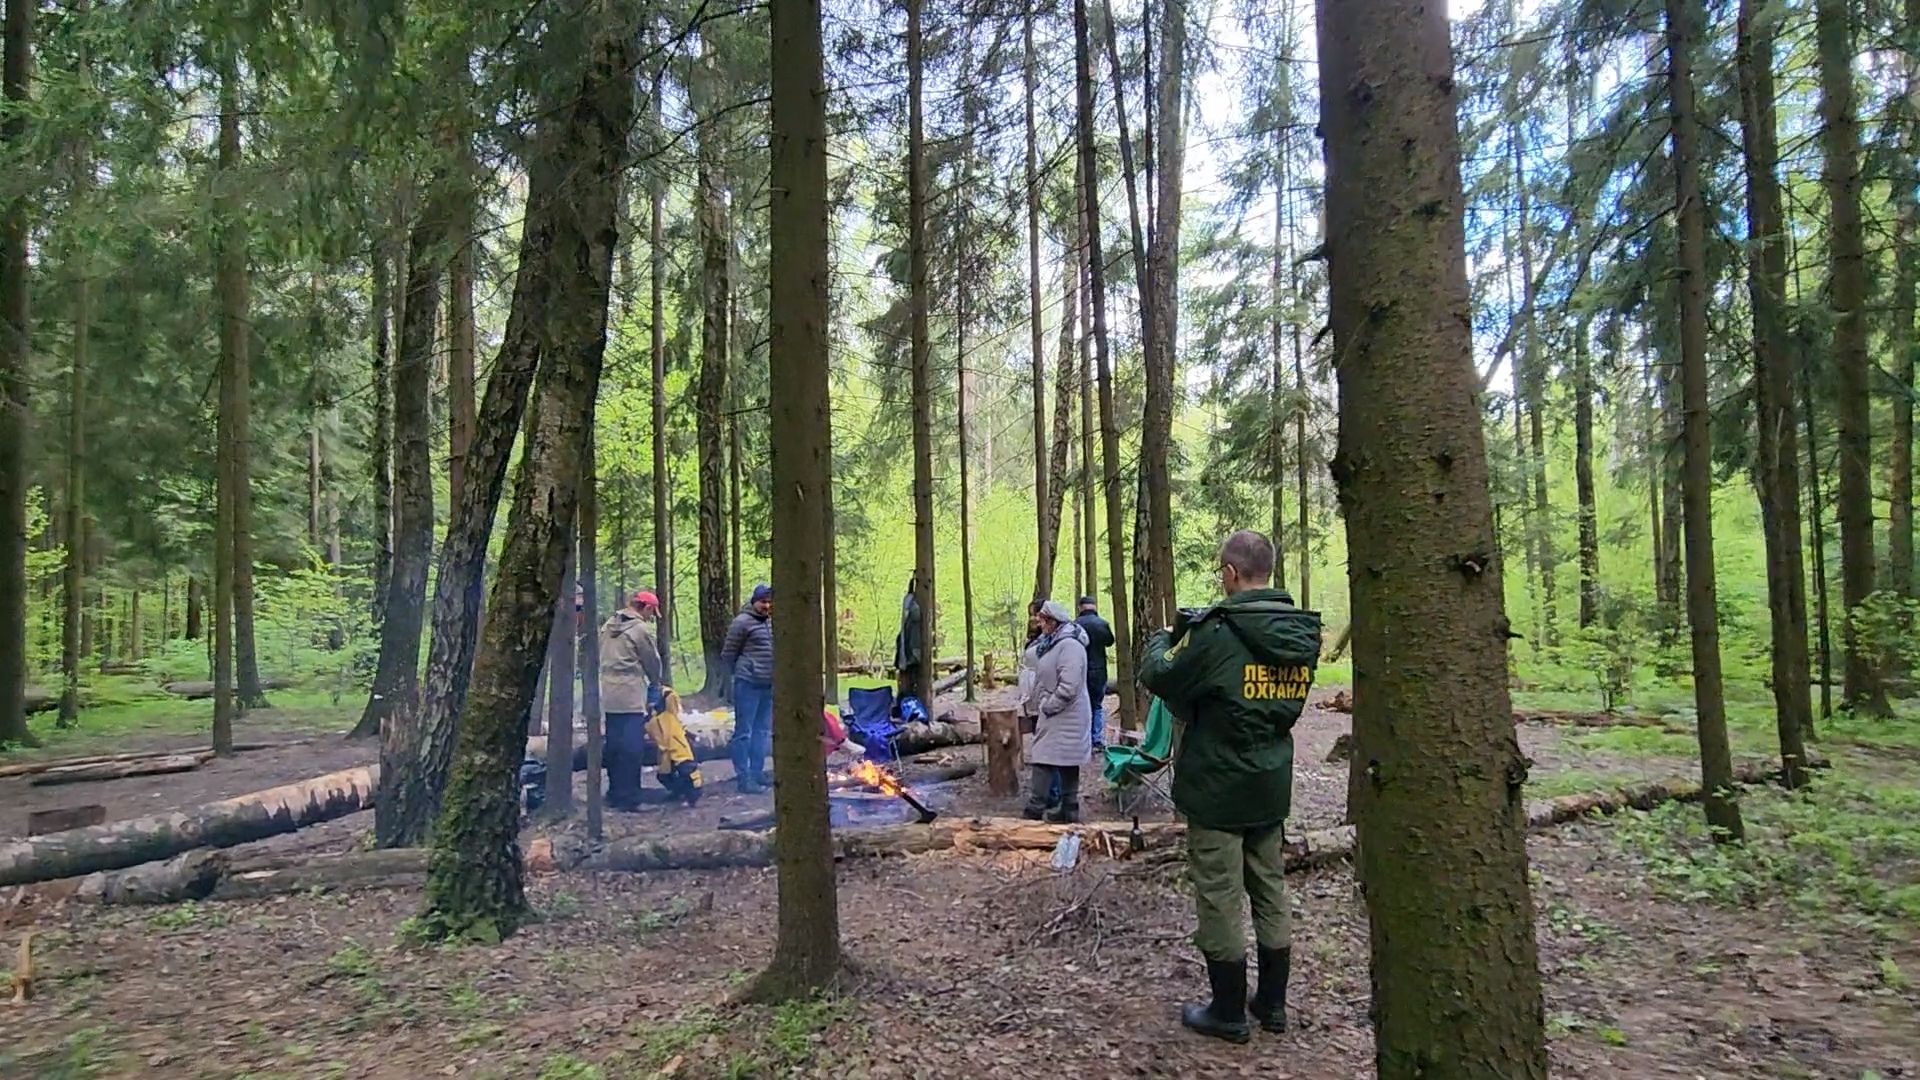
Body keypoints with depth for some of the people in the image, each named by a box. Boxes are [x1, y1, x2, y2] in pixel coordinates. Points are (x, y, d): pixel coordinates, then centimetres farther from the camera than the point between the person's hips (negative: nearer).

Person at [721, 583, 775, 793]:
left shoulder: (770, 622, 12)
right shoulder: (742, 622, -9)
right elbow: (728, 654, -5)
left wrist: (773, 674, 13)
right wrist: (741, 672, 5)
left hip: (769, 685, 7)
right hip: (748, 684, -7)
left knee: (763, 731, 13)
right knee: (744, 732, -2)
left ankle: (757, 772, 22)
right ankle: (743, 778, 2)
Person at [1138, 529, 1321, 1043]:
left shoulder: (1217, 635, -22)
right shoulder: (1303, 635, 1)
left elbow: (1157, 676, -10)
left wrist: (1161, 640, 13)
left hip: (1217, 789, -7)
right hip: (1272, 788, 7)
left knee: (1220, 899, 5)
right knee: (1271, 892, 17)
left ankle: (1228, 1013, 18)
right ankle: (1272, 1003, 30)